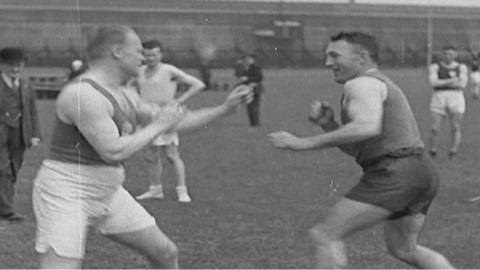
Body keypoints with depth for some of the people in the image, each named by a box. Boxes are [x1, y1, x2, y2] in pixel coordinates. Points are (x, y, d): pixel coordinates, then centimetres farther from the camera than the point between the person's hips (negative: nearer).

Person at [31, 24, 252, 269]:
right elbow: (113, 152, -26)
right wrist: (158, 125, -14)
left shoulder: (124, 95, 10)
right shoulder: (83, 94, -20)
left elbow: (175, 122, 20)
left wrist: (225, 108, 18)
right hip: (65, 194, -9)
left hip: (106, 193, 9)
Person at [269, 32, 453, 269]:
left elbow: (367, 128, -27)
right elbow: (356, 149, 24)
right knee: (403, 249, 27)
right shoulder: (381, 88, 25)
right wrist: (327, 123, 8)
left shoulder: (362, 84, -6)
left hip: (395, 175, -10)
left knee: (324, 236, -6)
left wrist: (304, 143, -24)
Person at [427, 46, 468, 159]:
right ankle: (432, 154, 5)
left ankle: (453, 154, 3)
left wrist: (442, 83, -7)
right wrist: (451, 81, -12)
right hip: (439, 99, 0)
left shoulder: (462, 67, 7)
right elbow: (433, 82, -8)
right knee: (435, 129, -5)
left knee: (455, 128, -3)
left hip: (456, 98, 1)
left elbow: (462, 84, -6)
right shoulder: (434, 67, 6)